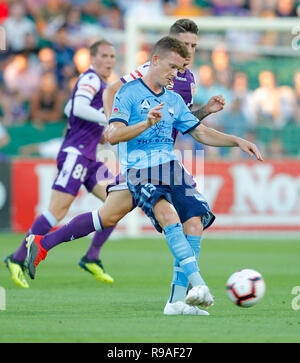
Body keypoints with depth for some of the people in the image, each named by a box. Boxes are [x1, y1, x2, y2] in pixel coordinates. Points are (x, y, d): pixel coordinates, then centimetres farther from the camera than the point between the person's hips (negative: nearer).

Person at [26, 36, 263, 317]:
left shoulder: (174, 101, 22)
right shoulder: (129, 93, 1)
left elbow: (201, 133, 27)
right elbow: (113, 135, -10)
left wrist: (237, 141, 14)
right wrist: (147, 123, -24)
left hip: (170, 166, 7)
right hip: (139, 170, -6)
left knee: (195, 220, -16)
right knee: (167, 213, -33)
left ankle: (181, 300, -13)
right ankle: (198, 284, -45)